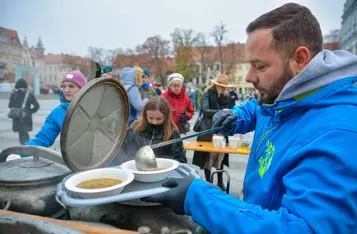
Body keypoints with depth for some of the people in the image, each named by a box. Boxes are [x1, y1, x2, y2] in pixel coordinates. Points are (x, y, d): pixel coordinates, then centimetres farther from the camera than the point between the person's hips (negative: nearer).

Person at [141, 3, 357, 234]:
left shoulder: (336, 139, -32)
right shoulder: (282, 99, -3)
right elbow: (256, 109, 19)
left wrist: (197, 198, -36)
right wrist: (236, 119, -4)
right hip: (255, 214, 8)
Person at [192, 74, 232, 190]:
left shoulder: (226, 96, 10)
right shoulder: (207, 94, -5)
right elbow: (205, 110, -15)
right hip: (209, 130, -4)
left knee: (220, 154, 9)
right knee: (208, 155, 3)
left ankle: (220, 181, 23)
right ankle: (208, 182, 16)